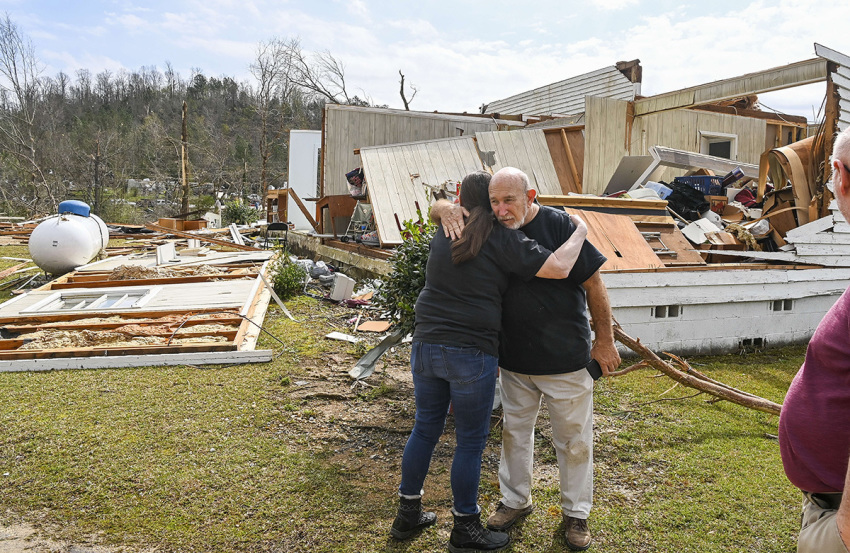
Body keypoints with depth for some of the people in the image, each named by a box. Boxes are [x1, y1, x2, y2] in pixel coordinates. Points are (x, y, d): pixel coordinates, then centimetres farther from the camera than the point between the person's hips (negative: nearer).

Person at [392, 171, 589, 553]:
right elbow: (559, 268, -14)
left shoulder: (444, 233, 8)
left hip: (426, 346, 6)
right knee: (471, 441, 9)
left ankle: (407, 514, 32)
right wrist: (580, 232, 4)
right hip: (471, 353, -6)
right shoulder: (503, 240, -9)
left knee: (425, 428, 19)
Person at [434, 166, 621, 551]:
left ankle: (576, 513, 31)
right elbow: (439, 206, 5)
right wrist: (447, 210, -21)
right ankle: (515, 501, 38)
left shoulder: (559, 224, -17)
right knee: (514, 431, 18)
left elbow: (593, 284, -11)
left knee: (573, 439, 11)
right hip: (514, 358, 4)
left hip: (566, 359, -4)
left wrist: (605, 341, -6)